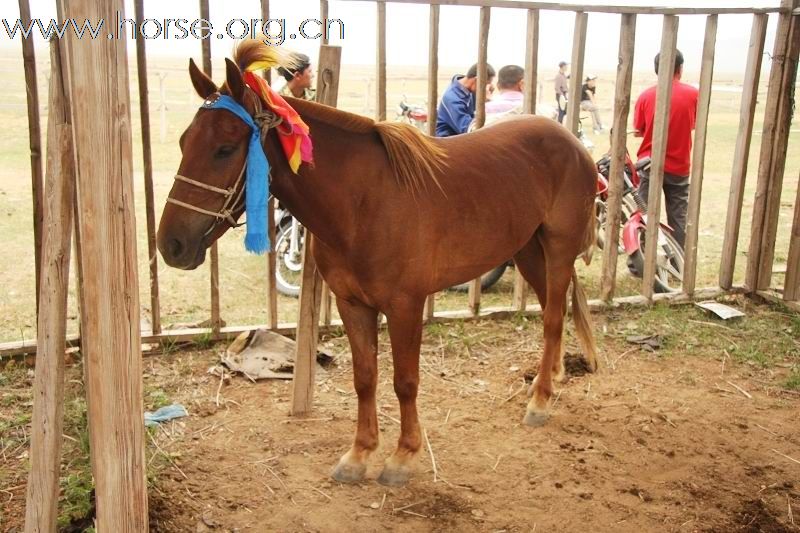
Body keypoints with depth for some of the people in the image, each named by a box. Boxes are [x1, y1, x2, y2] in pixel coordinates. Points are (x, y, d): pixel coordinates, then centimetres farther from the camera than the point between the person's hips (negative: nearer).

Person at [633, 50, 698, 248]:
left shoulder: (646, 96, -5)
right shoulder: (693, 95, -4)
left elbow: (638, 129, 2)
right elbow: (694, 125, 9)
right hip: (679, 167, 0)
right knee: (678, 220, 7)